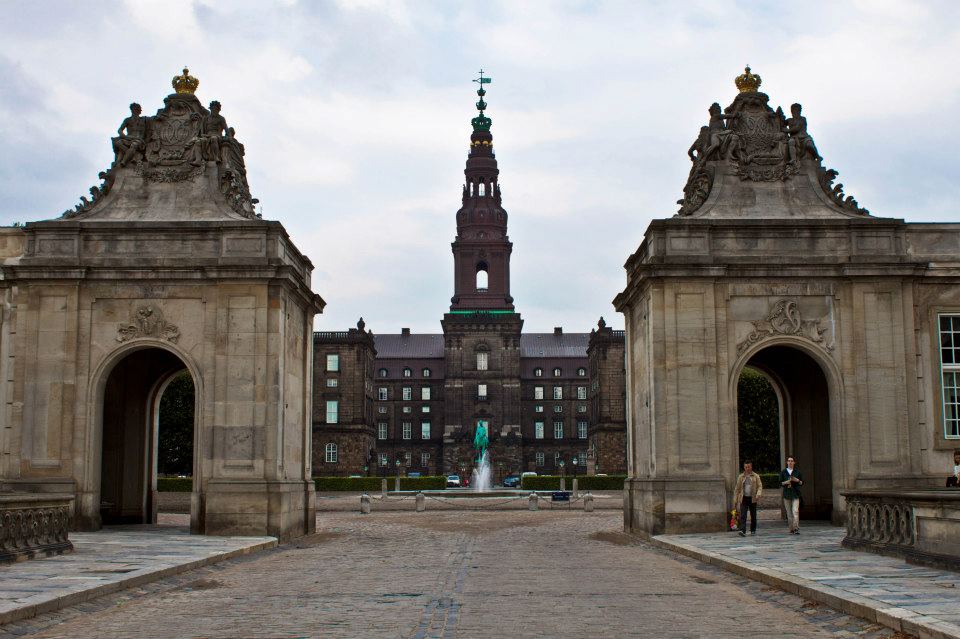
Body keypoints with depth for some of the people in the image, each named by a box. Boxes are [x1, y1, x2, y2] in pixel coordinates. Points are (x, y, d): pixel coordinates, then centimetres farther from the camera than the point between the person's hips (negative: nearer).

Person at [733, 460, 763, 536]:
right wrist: (735, 500, 9)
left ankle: (753, 530, 23)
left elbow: (760, 486, 0)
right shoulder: (741, 477, 9)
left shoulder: (756, 476, 5)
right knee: (743, 516, -12)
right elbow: (737, 489, 12)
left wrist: (758, 494, -21)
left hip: (752, 499, 0)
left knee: (753, 516, 9)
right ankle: (743, 531, -20)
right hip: (743, 498, 0)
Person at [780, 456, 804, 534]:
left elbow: (802, 483, 11)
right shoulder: (783, 472, 8)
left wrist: (797, 480, -9)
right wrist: (786, 482, -12)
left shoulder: (797, 472, 8)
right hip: (786, 494, 1)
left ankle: (796, 528, -21)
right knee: (789, 513, 2)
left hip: (795, 494, -1)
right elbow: (780, 483, 6)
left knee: (795, 511, -15)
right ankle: (791, 529, 10)